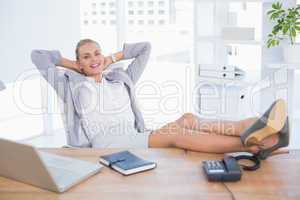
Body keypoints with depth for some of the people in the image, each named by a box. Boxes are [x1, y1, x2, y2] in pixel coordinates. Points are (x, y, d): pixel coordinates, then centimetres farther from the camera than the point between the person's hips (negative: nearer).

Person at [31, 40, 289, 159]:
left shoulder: (121, 79, 28)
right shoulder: (71, 84, 19)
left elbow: (145, 48, 32)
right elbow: (38, 55, 19)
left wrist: (113, 58, 30)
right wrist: (72, 65, 24)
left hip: (134, 139, 5)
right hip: (104, 143, -5)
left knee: (187, 120, -27)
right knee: (175, 134, -31)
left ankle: (250, 136, -49)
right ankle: (251, 143, -46)